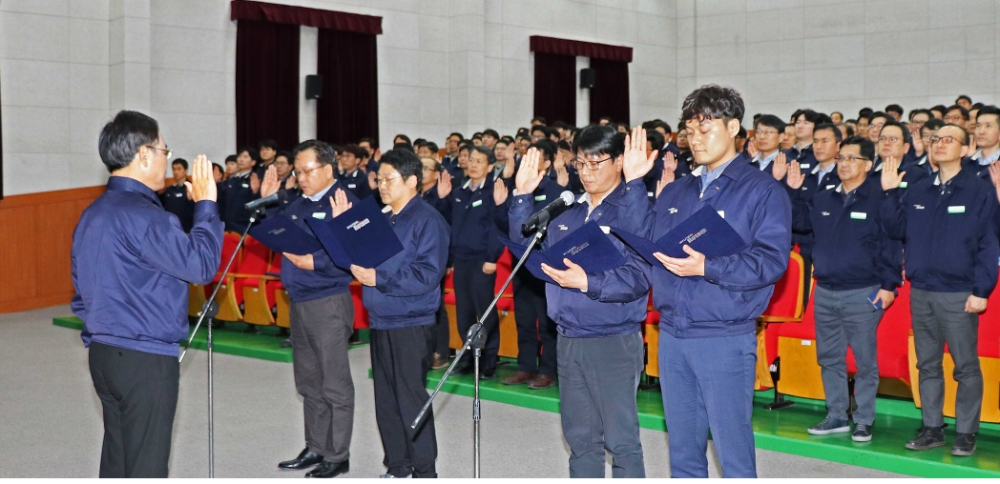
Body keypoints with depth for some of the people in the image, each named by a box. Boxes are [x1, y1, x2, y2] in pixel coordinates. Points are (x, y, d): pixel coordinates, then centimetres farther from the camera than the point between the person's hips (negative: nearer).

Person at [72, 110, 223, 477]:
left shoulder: (93, 214, 12)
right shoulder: (140, 214, -19)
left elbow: (83, 293, 16)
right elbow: (201, 265, -20)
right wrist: (205, 204, -11)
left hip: (104, 354, 9)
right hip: (145, 360, -9)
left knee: (117, 461, 16)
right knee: (145, 468, 0)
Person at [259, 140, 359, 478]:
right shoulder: (299, 205, 12)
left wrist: (313, 262, -30)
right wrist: (268, 202, 9)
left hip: (329, 303, -8)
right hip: (299, 304, 9)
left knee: (334, 385, 1)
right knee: (309, 382, 16)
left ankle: (337, 456, 10)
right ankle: (315, 448, 28)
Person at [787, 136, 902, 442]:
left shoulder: (878, 198, -7)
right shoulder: (823, 199, 9)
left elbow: (891, 244, -9)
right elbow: (799, 222, 18)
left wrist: (888, 285, -13)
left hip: (863, 293, -6)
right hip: (825, 292, 6)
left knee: (865, 360, 2)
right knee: (829, 357, 12)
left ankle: (864, 420, 11)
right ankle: (836, 416, 22)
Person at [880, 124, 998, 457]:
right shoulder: (917, 191, 11)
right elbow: (897, 230, 7)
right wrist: (889, 194, -2)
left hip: (959, 295, -5)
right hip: (921, 293, 5)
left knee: (966, 367, 1)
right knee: (927, 365, 11)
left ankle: (966, 433, 9)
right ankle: (932, 429, 20)